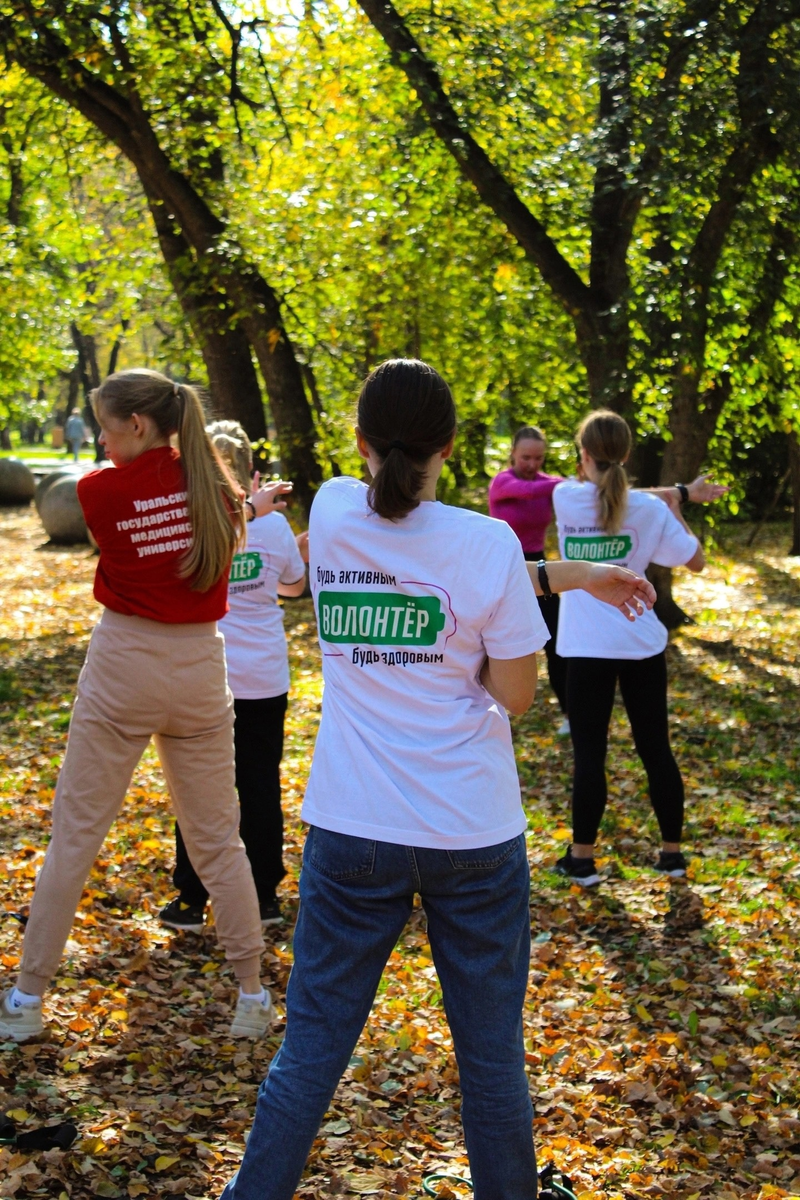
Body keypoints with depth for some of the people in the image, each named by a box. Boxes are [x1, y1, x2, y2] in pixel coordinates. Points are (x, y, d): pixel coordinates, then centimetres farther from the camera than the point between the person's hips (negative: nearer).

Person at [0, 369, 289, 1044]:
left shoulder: (99, 490, -9)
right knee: (217, 839, 12)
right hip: (200, 669, 3)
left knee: (75, 835, 7)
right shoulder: (216, 489, 0)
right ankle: (253, 995, 15)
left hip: (122, 668, -3)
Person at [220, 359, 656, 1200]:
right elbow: (515, 694, -5)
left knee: (310, 1049, 10)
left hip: (352, 831, 2)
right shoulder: (486, 545, -12)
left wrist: (566, 575, 8)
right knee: (491, 1053, 13)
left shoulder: (333, 514, -2)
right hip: (473, 832, -2)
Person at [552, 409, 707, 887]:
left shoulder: (566, 498, -5)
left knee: (589, 753, 4)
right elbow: (696, 561, 2)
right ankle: (672, 853, 18)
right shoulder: (650, 509, -6)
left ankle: (583, 858, 9)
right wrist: (675, 506, 11)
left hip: (587, 649, -1)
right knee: (656, 749, 10)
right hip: (642, 645, 1)